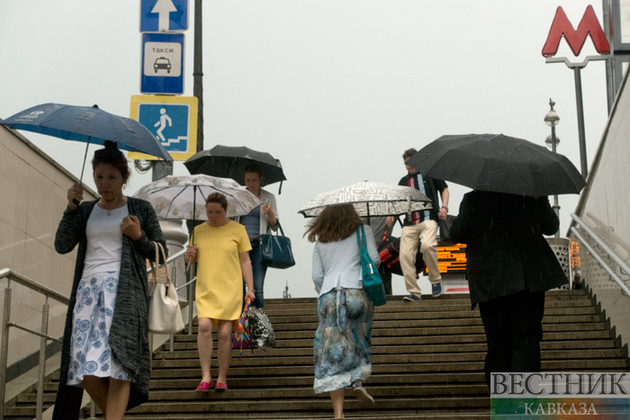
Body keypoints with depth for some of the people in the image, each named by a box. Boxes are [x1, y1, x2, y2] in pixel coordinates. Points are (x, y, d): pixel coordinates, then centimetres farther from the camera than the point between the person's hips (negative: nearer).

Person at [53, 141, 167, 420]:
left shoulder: (140, 209, 10)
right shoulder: (85, 211, 17)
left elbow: (160, 253, 11)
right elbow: (62, 246, 6)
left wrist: (139, 236, -7)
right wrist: (71, 208, -3)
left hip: (124, 290, -3)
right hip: (88, 289, 3)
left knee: (118, 364, -15)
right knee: (86, 369, -6)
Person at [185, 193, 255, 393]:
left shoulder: (237, 230, 4)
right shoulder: (198, 230, 11)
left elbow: (245, 261, 6)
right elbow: (191, 260, 21)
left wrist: (250, 288, -1)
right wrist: (189, 256, -3)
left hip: (230, 289, -2)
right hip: (205, 289, 2)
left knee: (225, 333, -3)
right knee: (204, 326, -17)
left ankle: (222, 378, 9)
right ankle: (205, 376, -11)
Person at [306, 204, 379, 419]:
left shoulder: (320, 242, 17)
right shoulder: (363, 231, 12)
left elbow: (317, 276, 11)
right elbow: (374, 259, 2)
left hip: (329, 296, 1)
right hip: (357, 292, -1)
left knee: (332, 354, 1)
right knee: (359, 340, 22)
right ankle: (358, 380, -1)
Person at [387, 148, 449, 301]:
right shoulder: (403, 181, 20)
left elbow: (444, 189, 13)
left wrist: (444, 207, -3)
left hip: (428, 218, -4)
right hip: (410, 222, 4)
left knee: (427, 245, -30)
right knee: (405, 255, -9)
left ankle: (435, 280, -8)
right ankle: (414, 292, -1)